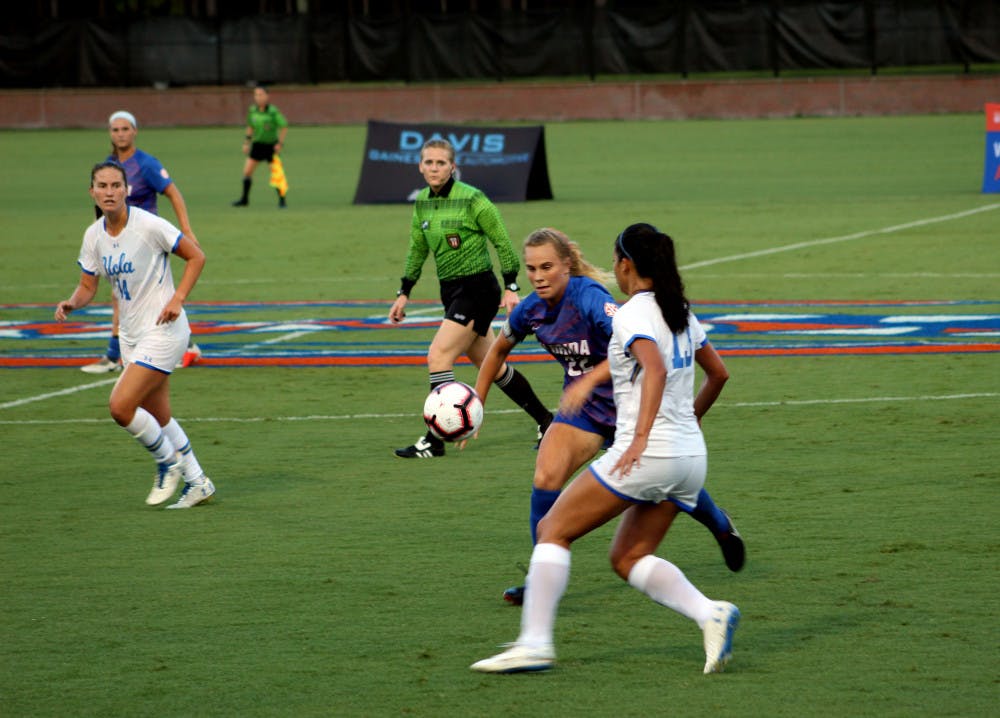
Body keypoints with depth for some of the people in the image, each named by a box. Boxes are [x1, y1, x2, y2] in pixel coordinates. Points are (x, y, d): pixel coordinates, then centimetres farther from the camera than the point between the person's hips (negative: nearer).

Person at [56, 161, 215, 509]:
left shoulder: (149, 225, -17)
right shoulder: (94, 235, 2)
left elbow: (196, 257, -9)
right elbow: (88, 286, 8)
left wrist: (177, 298, -18)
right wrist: (72, 303, -13)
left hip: (163, 330, -7)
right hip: (131, 334, 7)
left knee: (121, 405, -16)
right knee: (158, 417, 12)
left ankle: (168, 462, 6)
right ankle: (197, 482, 26)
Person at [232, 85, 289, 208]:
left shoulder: (273, 112, -17)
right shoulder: (252, 110, -1)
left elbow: (284, 127, -10)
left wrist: (280, 143, -13)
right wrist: (246, 142, 10)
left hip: (271, 146, -4)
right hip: (258, 144, 4)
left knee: (277, 175, -2)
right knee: (247, 171, -1)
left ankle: (282, 200, 10)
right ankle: (244, 199, 12)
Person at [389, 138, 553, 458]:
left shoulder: (472, 199, -15)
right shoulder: (422, 203, 6)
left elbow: (502, 242, -10)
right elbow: (417, 250, 18)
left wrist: (511, 288, -13)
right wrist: (403, 293, 16)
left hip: (478, 289, -8)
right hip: (451, 290, 8)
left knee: (438, 357, -16)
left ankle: (434, 440, -12)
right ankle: (545, 421, 29)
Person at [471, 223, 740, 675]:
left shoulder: (632, 315, -11)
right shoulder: (680, 312, 14)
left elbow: (656, 370, -28)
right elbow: (718, 373, 24)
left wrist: (641, 438, -34)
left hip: (648, 456, -8)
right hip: (689, 457, 8)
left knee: (553, 530, 2)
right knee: (628, 557, 14)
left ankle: (534, 643, -6)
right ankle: (709, 614, -8)